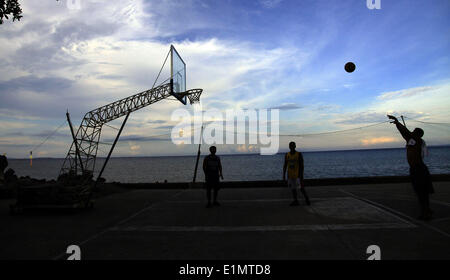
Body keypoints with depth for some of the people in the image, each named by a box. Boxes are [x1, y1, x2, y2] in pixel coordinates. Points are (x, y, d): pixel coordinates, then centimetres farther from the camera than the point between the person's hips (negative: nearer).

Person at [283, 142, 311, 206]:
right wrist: (284, 175, 2)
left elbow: (302, 165, -10)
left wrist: (301, 175, -16)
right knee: (293, 188, 7)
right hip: (290, 175, 4)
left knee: (301, 188, -9)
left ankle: (306, 199, 12)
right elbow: (285, 166, 6)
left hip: (297, 175, -4)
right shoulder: (287, 155, 2)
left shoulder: (299, 154, -8)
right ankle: (295, 201, 17)